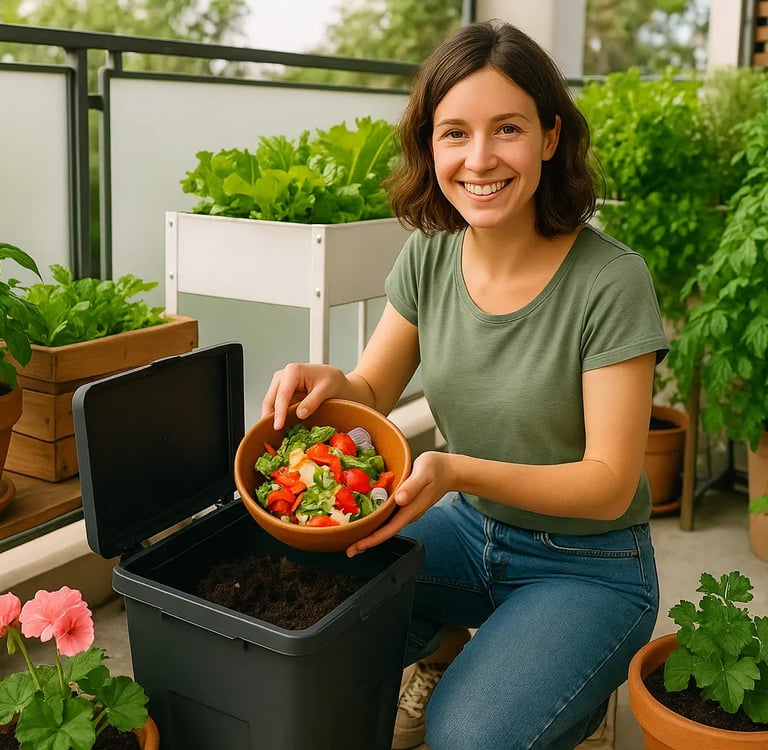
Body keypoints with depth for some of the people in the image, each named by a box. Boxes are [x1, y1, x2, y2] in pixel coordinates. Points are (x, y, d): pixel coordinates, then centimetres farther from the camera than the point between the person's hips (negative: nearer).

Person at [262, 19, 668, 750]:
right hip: (468, 527, 4)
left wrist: (459, 471, -35)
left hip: (585, 566, -4)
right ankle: (440, 654, 11)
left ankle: (574, 689, 11)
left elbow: (610, 484, -20)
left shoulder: (610, 280, -23)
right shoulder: (428, 257, -7)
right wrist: (327, 383, -25)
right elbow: (373, 391, 0)